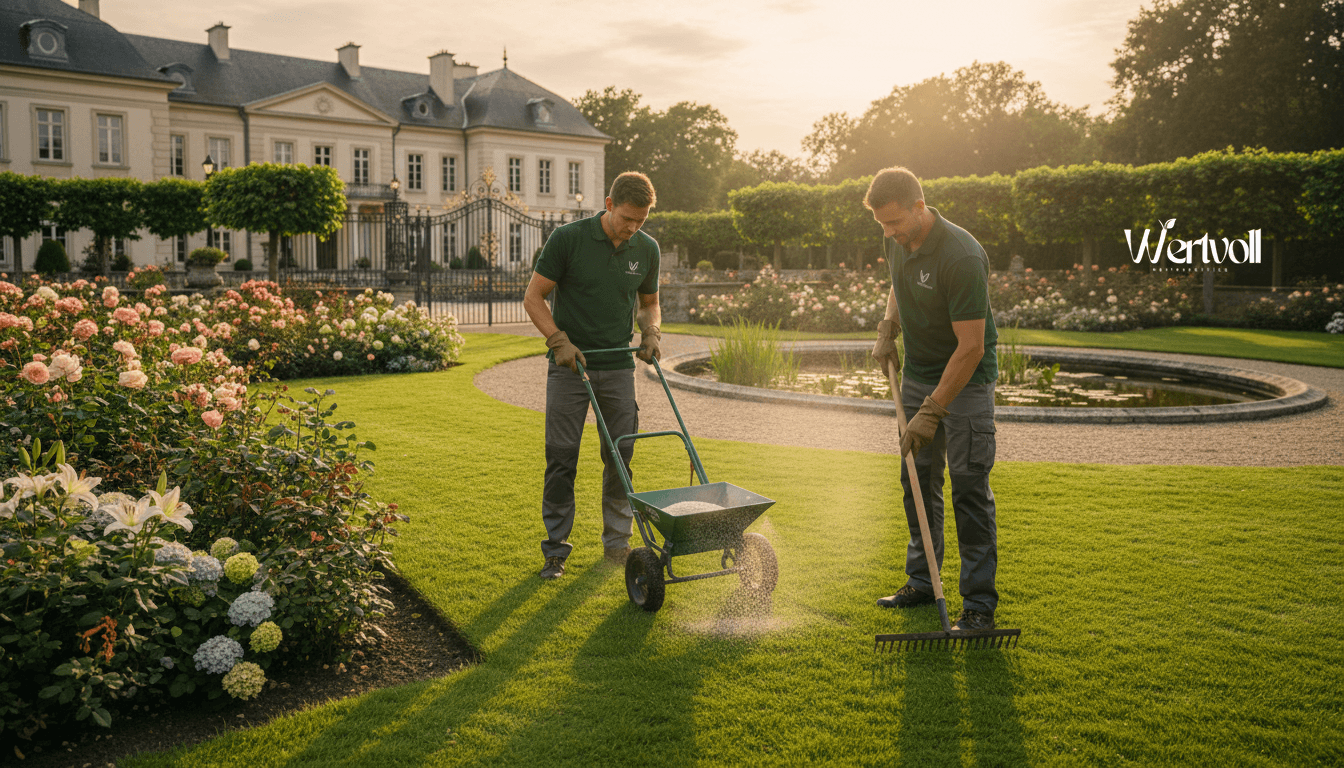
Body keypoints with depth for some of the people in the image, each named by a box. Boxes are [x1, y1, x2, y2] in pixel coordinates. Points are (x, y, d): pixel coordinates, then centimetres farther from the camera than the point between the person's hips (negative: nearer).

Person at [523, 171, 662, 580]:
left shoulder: (646, 249, 1)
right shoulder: (568, 239, -11)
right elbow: (533, 297, -6)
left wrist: (651, 331, -4)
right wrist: (559, 340, -17)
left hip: (618, 366, 3)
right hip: (569, 364, -3)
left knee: (620, 456, 5)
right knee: (561, 456, -2)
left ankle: (617, 541, 19)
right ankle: (556, 548, 8)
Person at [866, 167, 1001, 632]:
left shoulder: (962, 256, -28)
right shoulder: (898, 243, -3)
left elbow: (970, 348, -27)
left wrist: (932, 410, -26)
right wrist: (887, 330, 3)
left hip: (966, 380, -8)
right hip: (917, 373, 8)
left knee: (969, 487, -7)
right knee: (918, 481, 12)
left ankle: (980, 603, 1)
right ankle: (922, 582, 25)